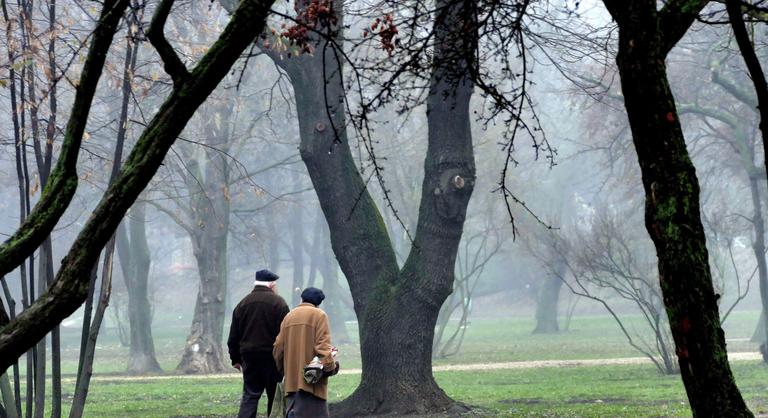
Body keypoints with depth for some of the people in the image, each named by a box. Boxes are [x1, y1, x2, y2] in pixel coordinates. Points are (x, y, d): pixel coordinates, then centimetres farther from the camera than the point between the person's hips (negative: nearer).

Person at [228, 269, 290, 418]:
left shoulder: (242, 304, 8)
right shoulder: (278, 303, -6)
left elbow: (233, 337, 10)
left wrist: (236, 359, 17)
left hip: (249, 357, 3)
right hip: (272, 357, -3)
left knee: (250, 396, 2)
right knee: (275, 396, 7)